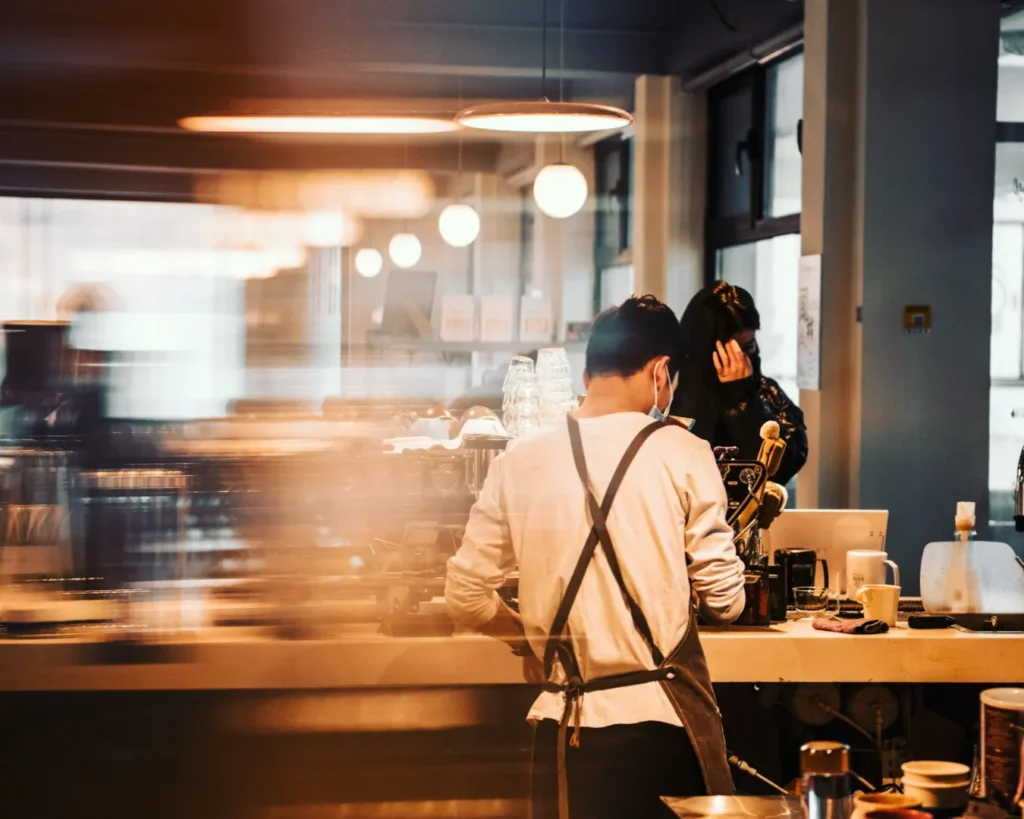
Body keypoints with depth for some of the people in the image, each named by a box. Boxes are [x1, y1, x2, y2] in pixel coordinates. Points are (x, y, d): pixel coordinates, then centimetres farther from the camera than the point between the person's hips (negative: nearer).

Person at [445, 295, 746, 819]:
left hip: (567, 723, 2)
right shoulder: (681, 453, -7)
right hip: (664, 717, -2)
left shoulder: (518, 462, -1)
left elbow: (466, 598, 3)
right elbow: (724, 601, -4)